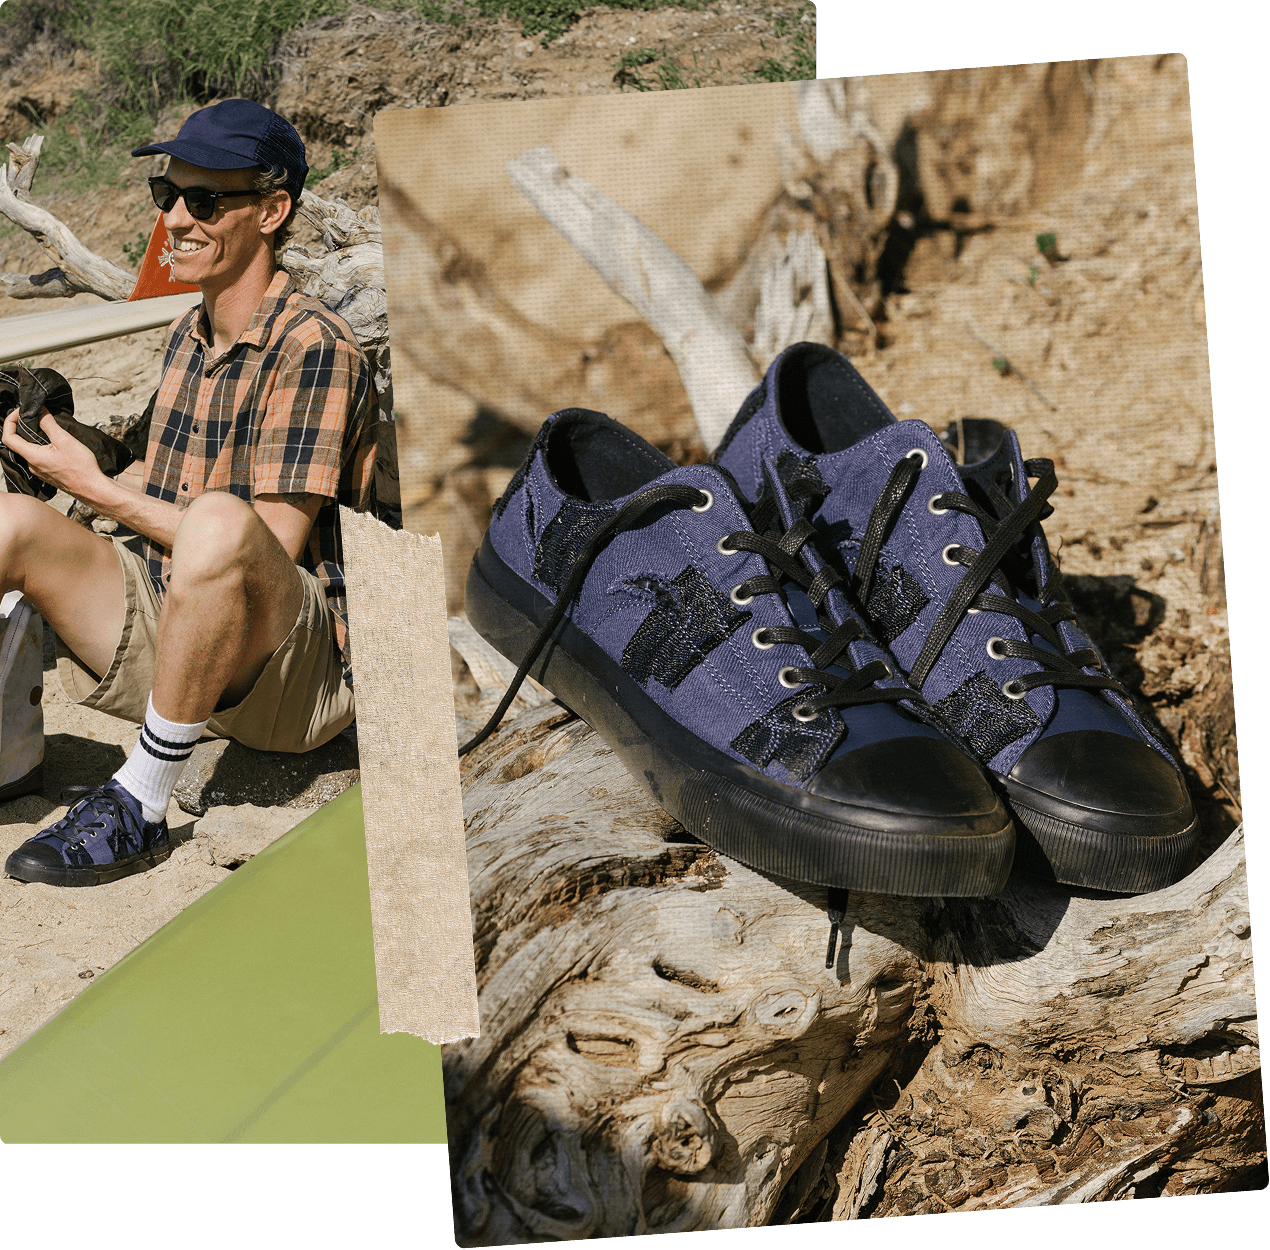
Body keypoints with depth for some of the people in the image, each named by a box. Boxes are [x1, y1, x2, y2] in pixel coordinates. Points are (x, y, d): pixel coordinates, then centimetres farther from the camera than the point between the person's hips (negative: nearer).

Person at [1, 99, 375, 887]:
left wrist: (98, 489, -12)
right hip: (168, 641, 7)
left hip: (298, 673, -7)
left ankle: (138, 808, -26)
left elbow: (273, 551, -19)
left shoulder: (315, 348, -13)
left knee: (219, 523, -37)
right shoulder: (189, 335, 12)